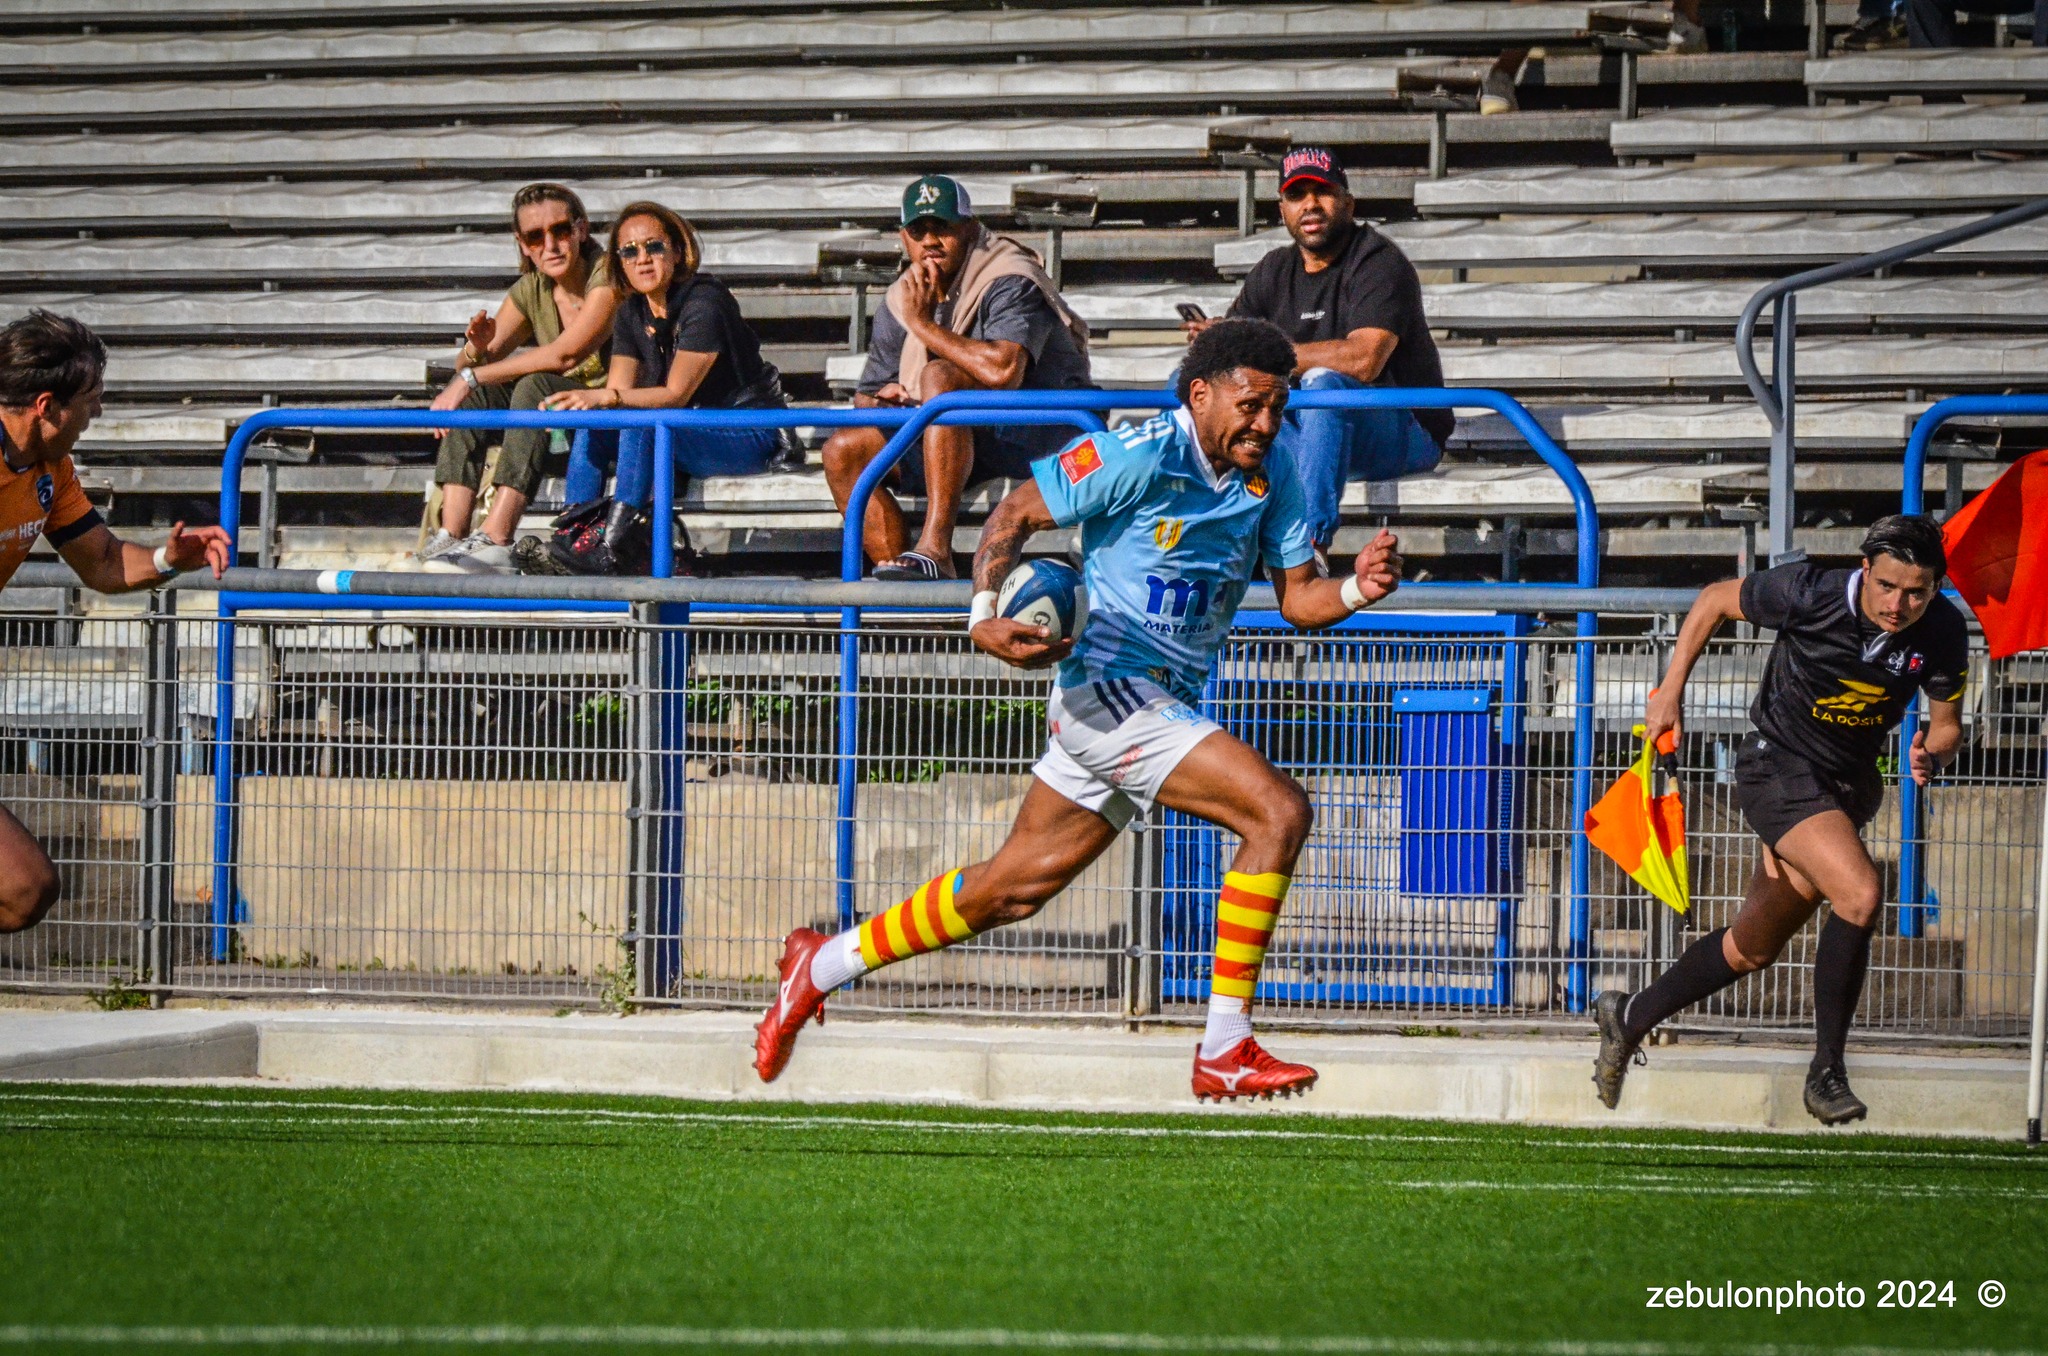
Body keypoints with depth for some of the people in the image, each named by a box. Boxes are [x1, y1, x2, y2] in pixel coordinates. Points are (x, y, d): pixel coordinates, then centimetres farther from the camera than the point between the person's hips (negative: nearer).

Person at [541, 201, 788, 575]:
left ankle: (608, 547, -36)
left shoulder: (705, 302, -17)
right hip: (692, 434, 8)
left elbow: (677, 394, -24)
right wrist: (580, 402, -23)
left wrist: (605, 398, -35)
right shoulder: (632, 313, 8)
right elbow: (616, 392, 0)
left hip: (749, 436, -8)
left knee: (641, 422, -32)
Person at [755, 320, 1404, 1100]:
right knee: (1279, 810, -21)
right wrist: (985, 616, -23)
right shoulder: (1140, 458, -14)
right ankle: (1223, 1053, -19)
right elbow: (1015, 515, -9)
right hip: (1106, 685, -8)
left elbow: (1297, 597, 9)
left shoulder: (1270, 480, 7)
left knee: (1016, 887, 15)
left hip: (1164, 704, 8)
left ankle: (823, 965, 32)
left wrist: (1356, 590, -13)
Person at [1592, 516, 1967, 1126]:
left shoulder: (1943, 634, -12)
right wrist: (1670, 691, -3)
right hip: (1778, 767, -6)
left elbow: (1947, 722, 3)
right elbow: (1714, 600, -5)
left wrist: (1931, 756, -20)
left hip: (1850, 785, 6)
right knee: (1860, 893, -28)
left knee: (1753, 948, 15)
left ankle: (1631, 1016, 37)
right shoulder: (1810, 594, -22)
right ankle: (1826, 1071, -17)